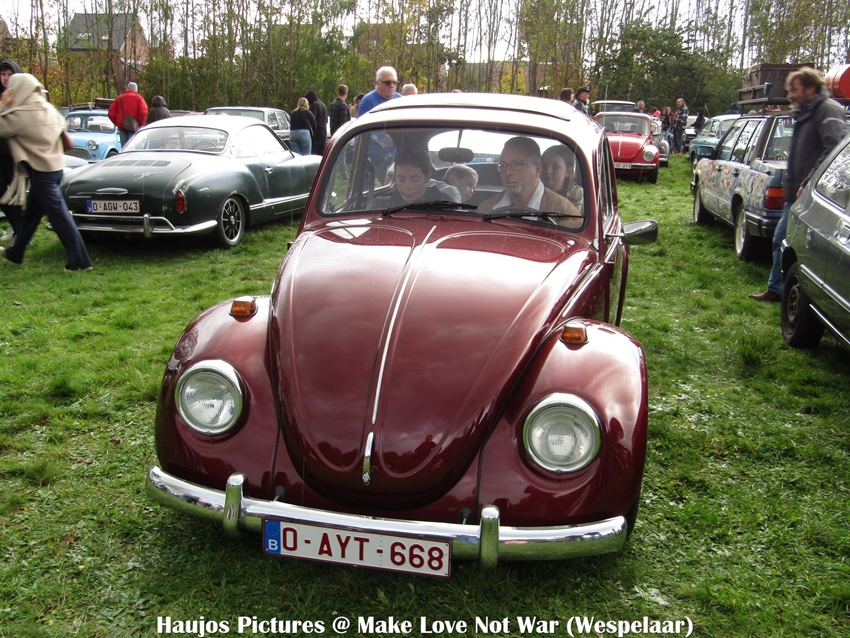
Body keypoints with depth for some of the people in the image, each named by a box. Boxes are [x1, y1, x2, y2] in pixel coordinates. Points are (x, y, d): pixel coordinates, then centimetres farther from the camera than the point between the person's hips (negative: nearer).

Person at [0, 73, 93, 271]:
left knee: (60, 216, -7)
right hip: (55, 166, 9)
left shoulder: (20, 115, -18)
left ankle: (80, 261, -7)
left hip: (40, 171, -9)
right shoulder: (48, 108, 5)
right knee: (31, 212, 19)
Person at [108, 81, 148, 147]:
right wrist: (141, 123, 0)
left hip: (121, 126, 4)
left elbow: (111, 113, 9)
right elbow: (143, 112, -12)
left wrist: (117, 123, 17)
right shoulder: (138, 98, 3)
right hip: (134, 126, -4)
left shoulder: (119, 98, 16)